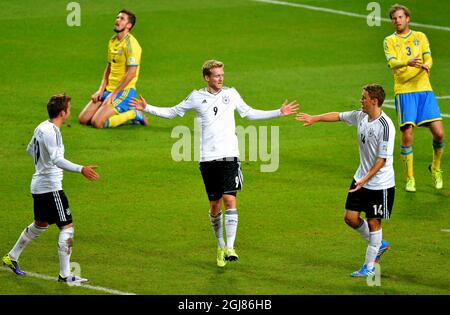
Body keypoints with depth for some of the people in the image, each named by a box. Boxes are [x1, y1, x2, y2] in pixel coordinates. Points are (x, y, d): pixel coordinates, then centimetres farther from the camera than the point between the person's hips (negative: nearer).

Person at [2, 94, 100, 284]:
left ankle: (12, 257, 37)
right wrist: (81, 169, -39)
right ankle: (65, 275, -5)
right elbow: (57, 159, -32)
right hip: (50, 188, -10)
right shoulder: (50, 131, -21)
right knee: (67, 227, -6)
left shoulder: (41, 127, 8)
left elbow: (30, 150, 24)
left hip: (39, 185, 10)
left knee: (40, 225, 26)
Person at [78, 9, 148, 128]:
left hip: (124, 91, -9)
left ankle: (133, 114, -2)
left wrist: (113, 94, -16)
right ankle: (123, 113, 13)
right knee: (82, 119, 2)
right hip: (109, 89, 9)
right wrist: (101, 90, 6)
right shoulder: (113, 41, 12)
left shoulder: (130, 43, -16)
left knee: (97, 123, -21)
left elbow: (131, 73, -21)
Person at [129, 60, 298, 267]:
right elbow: (173, 112, 17)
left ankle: (230, 247, -15)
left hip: (229, 156, 0)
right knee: (214, 205, 5)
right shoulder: (196, 97, 5)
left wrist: (279, 113, 18)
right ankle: (220, 246, 23)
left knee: (229, 199, -13)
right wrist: (147, 109, 9)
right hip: (208, 158, 0)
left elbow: (249, 113, 21)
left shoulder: (231, 94, 8)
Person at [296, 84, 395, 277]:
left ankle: (370, 266, 16)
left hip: (380, 183, -8)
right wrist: (315, 118, 20)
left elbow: (382, 159, -23)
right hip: (361, 178, 8)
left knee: (373, 223, 2)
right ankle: (379, 245, 30)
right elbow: (340, 116, 19)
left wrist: (366, 179, -28)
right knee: (351, 218, 7)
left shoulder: (385, 126, -24)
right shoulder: (361, 116, -1)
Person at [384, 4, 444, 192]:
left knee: (438, 133, -6)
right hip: (404, 91, -2)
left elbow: (428, 57, 0)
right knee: (407, 135, -10)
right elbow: (392, 63, -10)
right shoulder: (390, 41, 7)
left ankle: (436, 168, 20)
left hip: (424, 89, 2)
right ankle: (409, 179, 3)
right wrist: (408, 63, -32)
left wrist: (426, 65, -25)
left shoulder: (420, 37, 14)